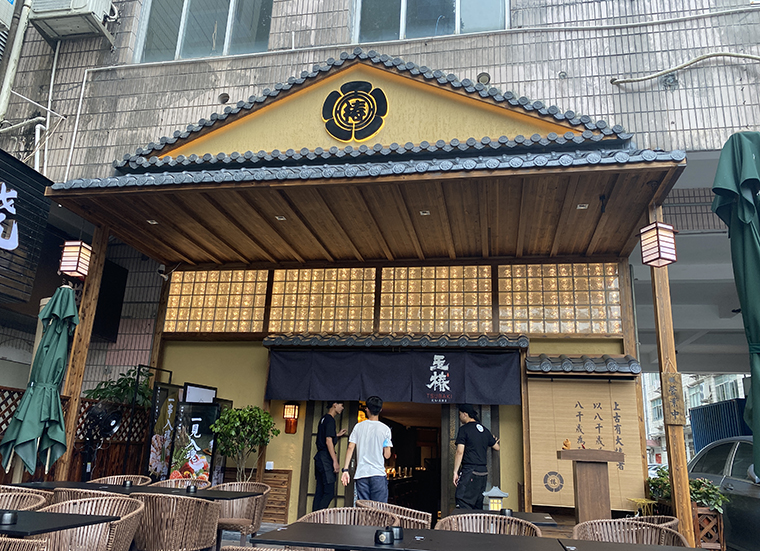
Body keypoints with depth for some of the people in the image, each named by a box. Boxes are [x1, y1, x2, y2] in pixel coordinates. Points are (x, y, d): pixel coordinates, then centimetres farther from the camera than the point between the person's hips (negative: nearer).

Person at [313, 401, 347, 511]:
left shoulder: (323, 419, 18)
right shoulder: (330, 420, -11)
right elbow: (328, 441, -18)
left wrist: (337, 435, 30)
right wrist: (335, 461, -18)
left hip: (319, 457, 10)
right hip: (326, 458, -10)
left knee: (320, 491, 10)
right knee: (329, 492, -10)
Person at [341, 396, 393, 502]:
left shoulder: (358, 427, 5)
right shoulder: (385, 429, -1)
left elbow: (350, 448, 0)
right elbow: (387, 455, -1)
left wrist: (345, 470, 1)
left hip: (361, 474, 2)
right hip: (378, 474, -2)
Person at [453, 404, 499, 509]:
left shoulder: (464, 429, -6)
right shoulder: (485, 430, 14)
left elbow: (460, 452, -13)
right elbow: (497, 447, 23)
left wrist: (455, 471, -10)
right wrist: (494, 441, 46)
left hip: (469, 471, -8)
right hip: (483, 471, 8)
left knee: (463, 504, -11)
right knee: (478, 505, 14)